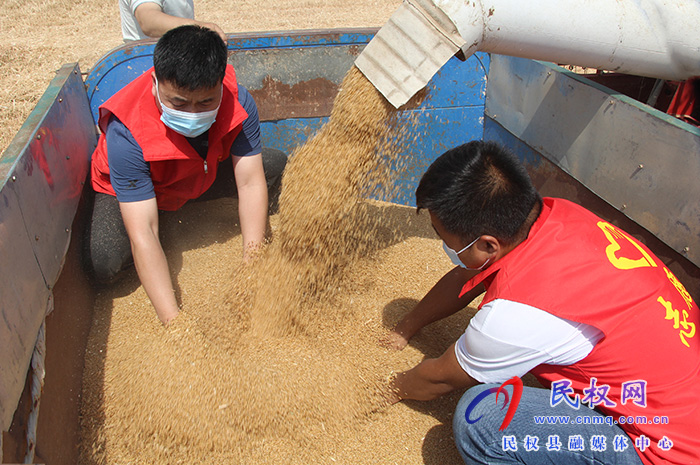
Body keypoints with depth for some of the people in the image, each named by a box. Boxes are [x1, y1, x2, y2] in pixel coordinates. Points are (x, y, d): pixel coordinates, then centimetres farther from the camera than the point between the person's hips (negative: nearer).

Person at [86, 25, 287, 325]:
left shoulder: (237, 101, -30)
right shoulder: (126, 133, -39)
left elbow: (250, 182, -28)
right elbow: (141, 234, -42)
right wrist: (173, 321, -47)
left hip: (205, 172, 3)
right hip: (127, 189, -3)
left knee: (276, 164, -16)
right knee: (104, 266, -29)